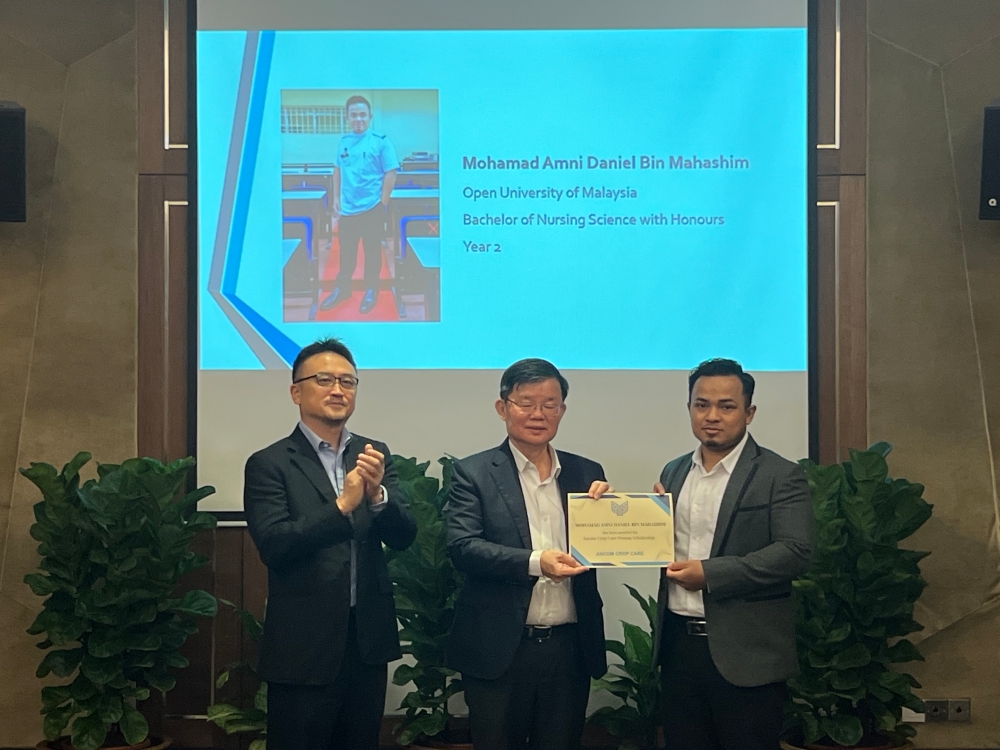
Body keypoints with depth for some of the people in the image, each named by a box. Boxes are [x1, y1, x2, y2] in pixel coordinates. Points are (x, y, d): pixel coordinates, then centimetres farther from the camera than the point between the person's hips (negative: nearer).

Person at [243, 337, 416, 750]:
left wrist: (377, 494, -20)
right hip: (303, 646, -4)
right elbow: (273, 547, -17)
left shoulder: (375, 454, 8)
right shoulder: (269, 464, -5)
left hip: (368, 640, 4)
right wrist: (342, 506, -26)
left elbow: (403, 536, 0)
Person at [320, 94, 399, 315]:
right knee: (346, 251, 14)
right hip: (347, 208, 4)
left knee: (372, 251, 7)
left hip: (371, 208, -4)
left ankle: (371, 290, 20)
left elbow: (390, 173, -9)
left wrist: (383, 203, -10)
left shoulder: (381, 141, -9)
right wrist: (336, 197, 12)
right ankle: (342, 288, 26)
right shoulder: (344, 141, 6)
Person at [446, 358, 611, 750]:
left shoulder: (586, 473, 9)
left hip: (571, 649, 3)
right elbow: (462, 547, -13)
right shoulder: (474, 472, -2)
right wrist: (534, 562, -26)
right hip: (500, 649, -3)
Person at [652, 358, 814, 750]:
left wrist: (710, 573, -20)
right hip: (678, 643, 6)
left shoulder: (780, 476, -7)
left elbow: (795, 552, -17)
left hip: (745, 651, -5)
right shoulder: (674, 471, 13)